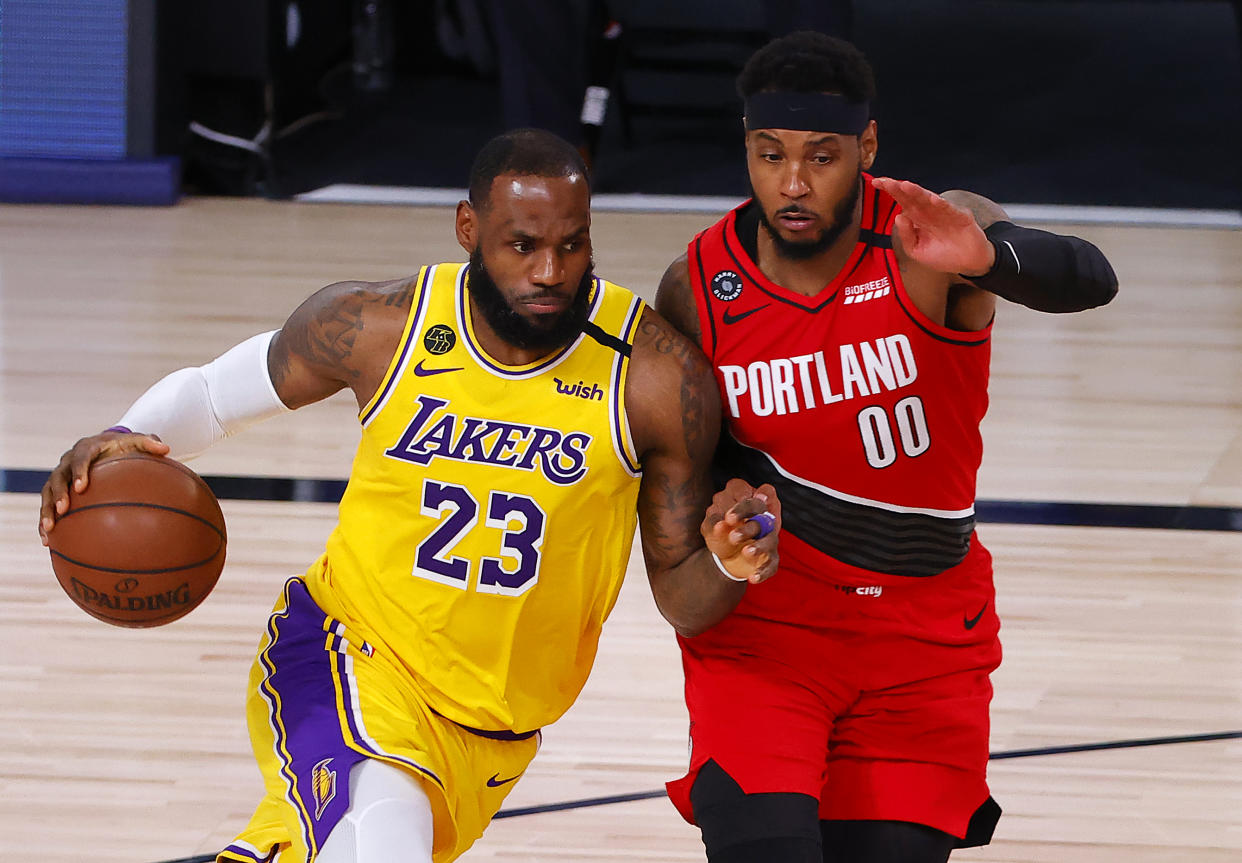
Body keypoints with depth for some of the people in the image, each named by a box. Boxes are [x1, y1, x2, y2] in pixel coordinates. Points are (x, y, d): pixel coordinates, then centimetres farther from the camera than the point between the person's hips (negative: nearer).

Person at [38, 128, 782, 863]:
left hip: (493, 734, 2)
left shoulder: (656, 378, -14)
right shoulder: (378, 329, -12)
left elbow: (682, 601, -5)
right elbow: (219, 390, 7)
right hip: (351, 649, -2)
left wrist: (727, 565, -29)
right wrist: (129, 440, -13)